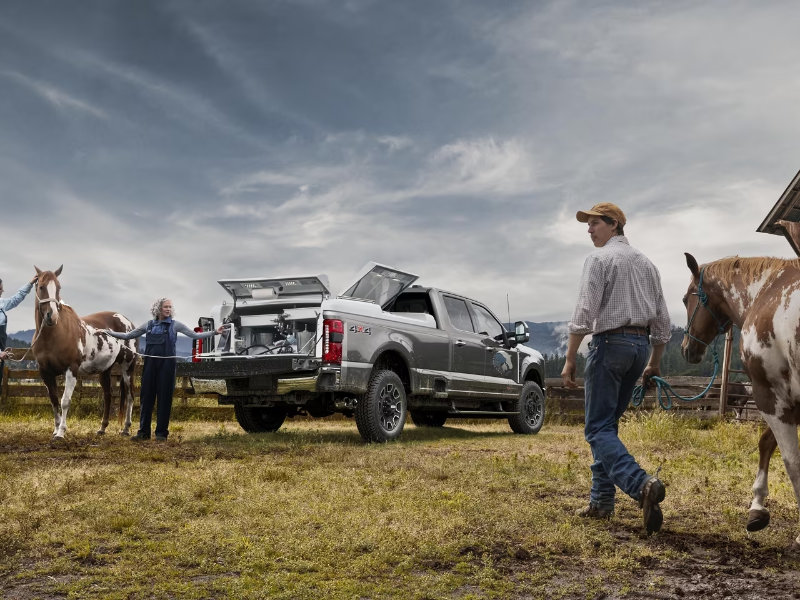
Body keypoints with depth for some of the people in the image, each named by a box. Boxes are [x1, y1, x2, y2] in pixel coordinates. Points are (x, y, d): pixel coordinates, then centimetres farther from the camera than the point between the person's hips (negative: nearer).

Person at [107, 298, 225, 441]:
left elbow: (195, 335, 0)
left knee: (164, 397, 1)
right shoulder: (149, 325, 9)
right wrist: (110, 333, 17)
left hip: (167, 364, -2)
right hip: (150, 363, 2)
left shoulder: (174, 325, 3)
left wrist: (215, 332, -7)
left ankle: (161, 432, 9)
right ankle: (143, 432, 13)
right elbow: (128, 335, 18)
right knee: (146, 396, 4)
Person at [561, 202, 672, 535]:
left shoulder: (598, 258, -5)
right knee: (608, 422, 15)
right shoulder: (646, 263, 17)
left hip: (609, 342, -8)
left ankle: (642, 485, -28)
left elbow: (584, 313, -15)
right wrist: (655, 361, 23)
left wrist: (569, 359, -13)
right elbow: (662, 320, 17)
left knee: (599, 427, -7)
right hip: (640, 345, 8)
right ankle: (601, 500, 15)